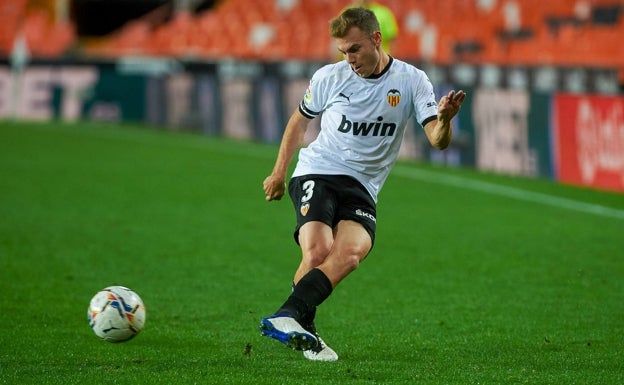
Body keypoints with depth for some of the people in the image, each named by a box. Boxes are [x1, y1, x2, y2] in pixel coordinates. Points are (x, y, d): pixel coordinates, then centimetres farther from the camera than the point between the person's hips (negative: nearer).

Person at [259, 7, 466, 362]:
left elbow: (438, 140, -10)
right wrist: (279, 172, 18)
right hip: (317, 173, 0)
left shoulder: (412, 81, -1)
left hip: (362, 188, 0)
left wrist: (445, 120, -33)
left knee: (353, 250, -30)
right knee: (318, 252, -26)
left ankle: (288, 318, -37)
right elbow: (300, 119, 21)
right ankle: (304, 330, -8)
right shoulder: (329, 78, 2)